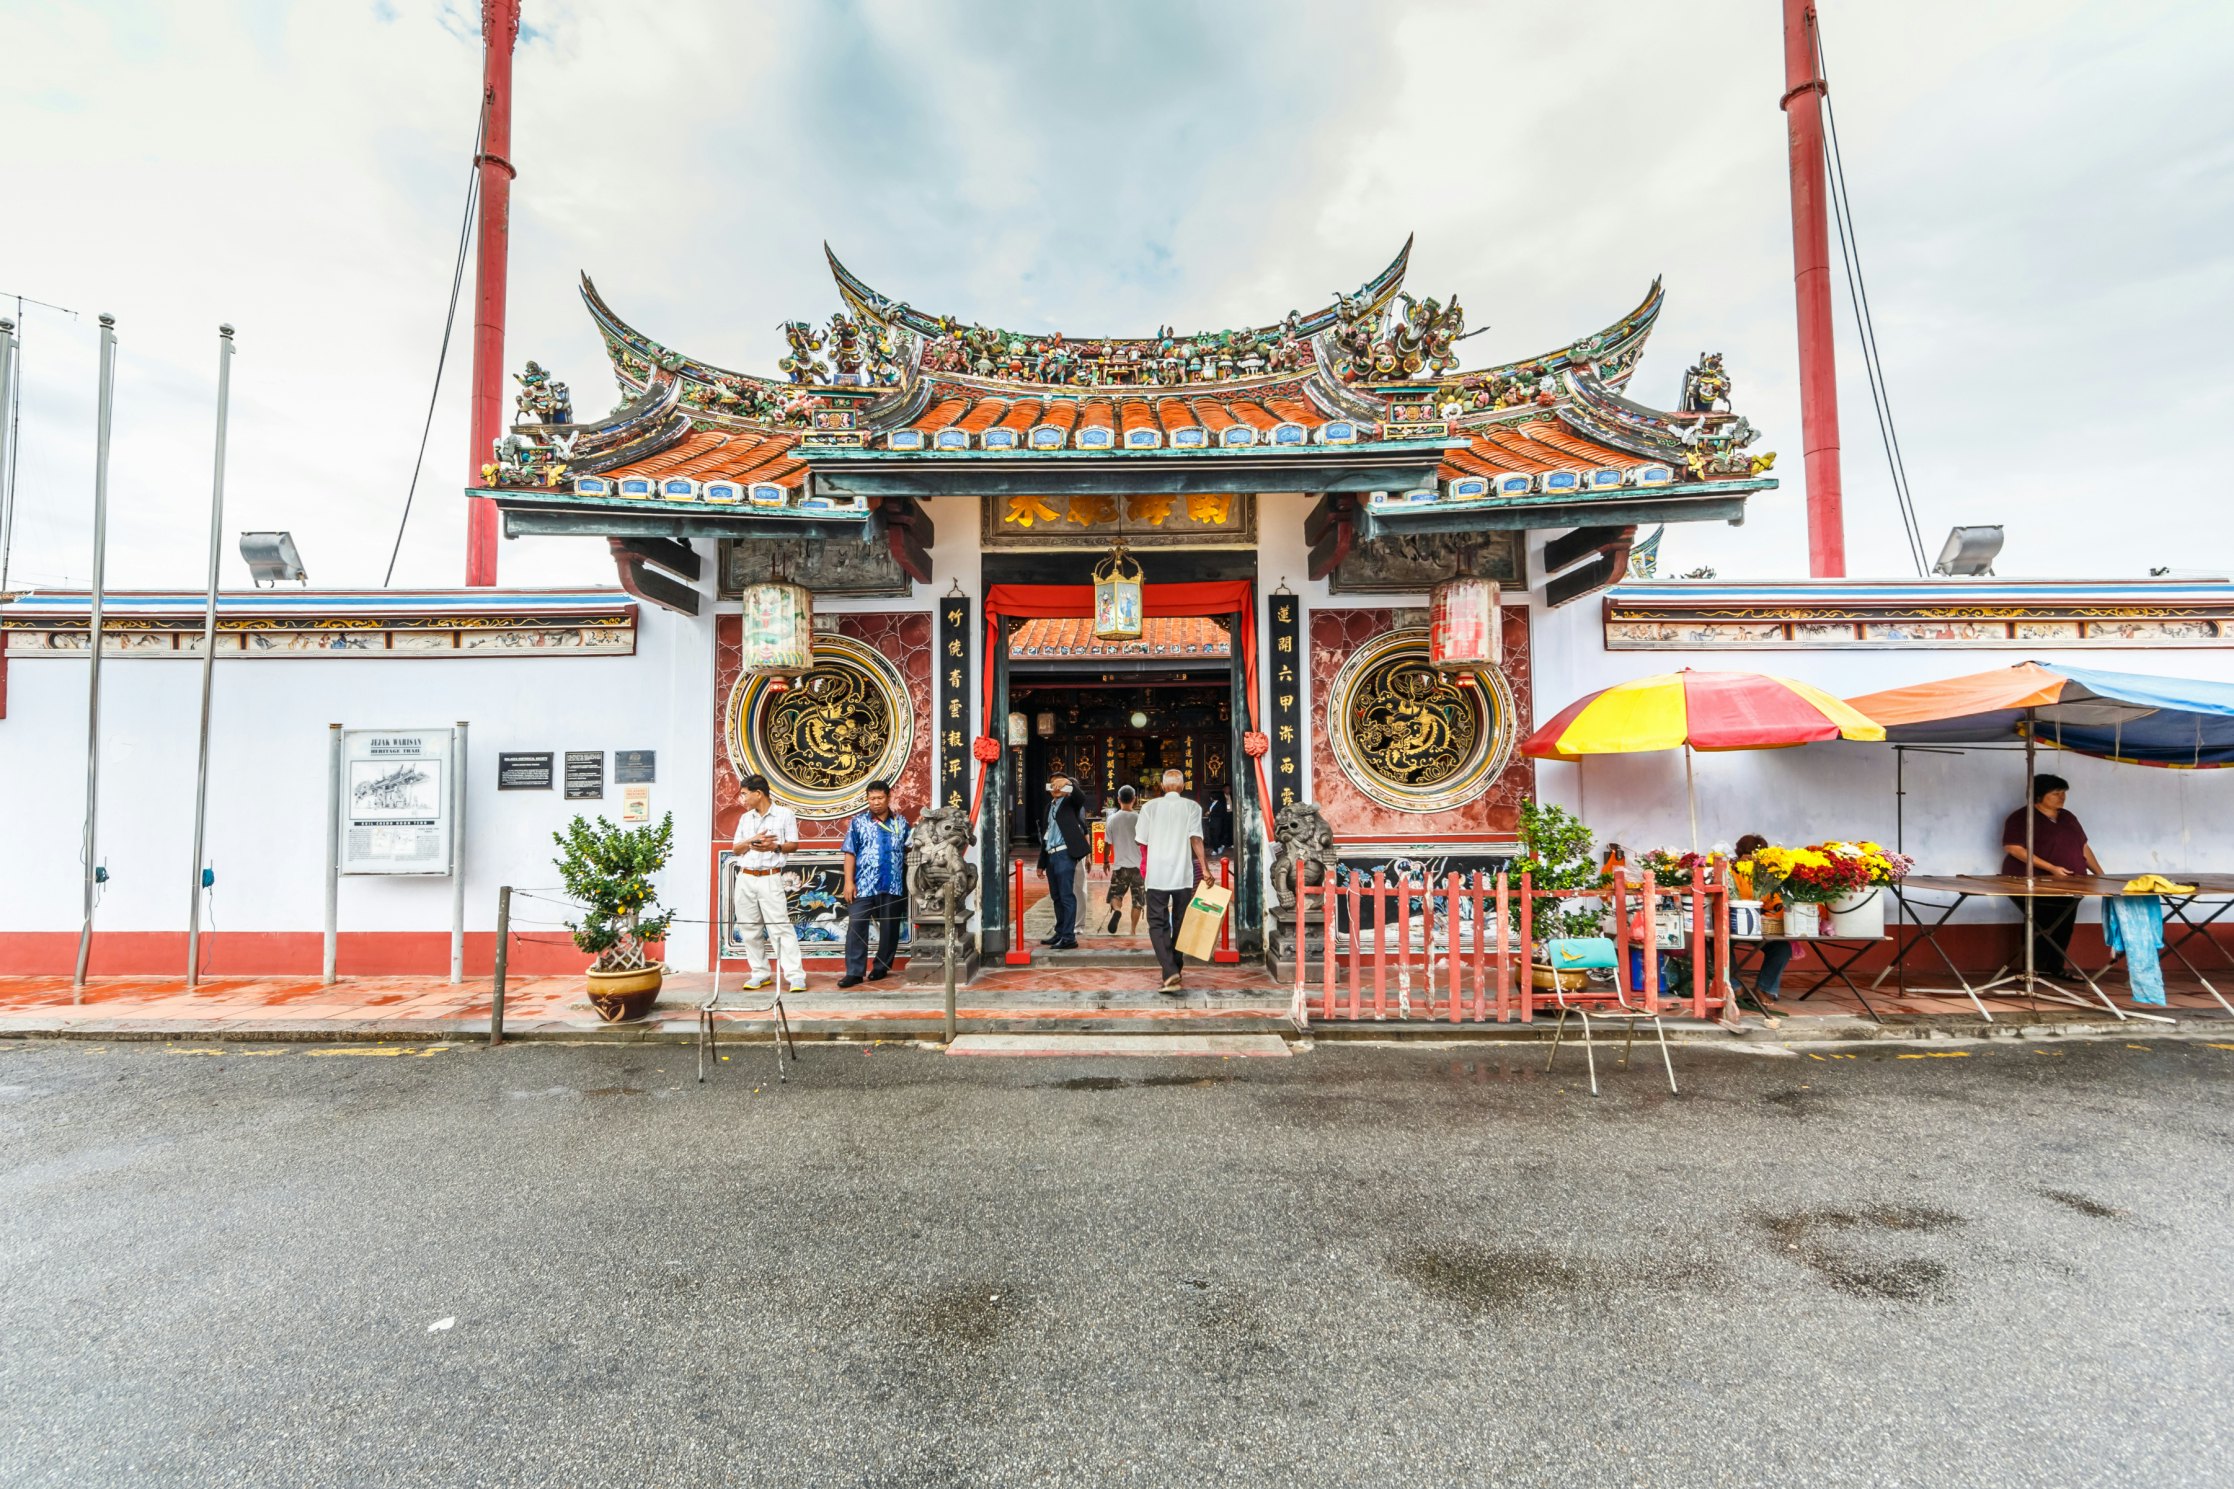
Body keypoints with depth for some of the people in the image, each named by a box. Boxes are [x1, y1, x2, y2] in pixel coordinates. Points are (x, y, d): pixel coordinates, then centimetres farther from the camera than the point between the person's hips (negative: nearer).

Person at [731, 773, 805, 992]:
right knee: (749, 928, 7)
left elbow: (794, 844, 0)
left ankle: (795, 976, -9)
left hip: (770, 879, -5)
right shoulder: (745, 818, 14)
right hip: (745, 878, 5)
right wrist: (751, 841, -8)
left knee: (781, 926, -9)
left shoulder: (785, 814, -1)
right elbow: (736, 849, 12)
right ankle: (760, 974, 17)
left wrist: (774, 846, -18)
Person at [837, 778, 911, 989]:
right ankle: (854, 972, 1)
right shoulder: (858, 821, 3)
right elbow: (850, 853, -1)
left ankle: (881, 967, 23)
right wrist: (849, 881, -8)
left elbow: (909, 851, 13)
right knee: (856, 927, -5)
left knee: (889, 928, 8)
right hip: (863, 885, -2)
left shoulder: (901, 822, 7)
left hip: (893, 885, 2)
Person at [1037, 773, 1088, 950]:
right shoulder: (1050, 806, 19)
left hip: (1065, 855, -7)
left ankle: (1069, 937, -6)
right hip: (1051, 856, 7)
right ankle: (1060, 932, 21)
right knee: (1056, 897, 13)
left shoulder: (1070, 802, 1)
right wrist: (1042, 862, 20)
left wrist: (1069, 783, -39)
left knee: (1067, 896, -7)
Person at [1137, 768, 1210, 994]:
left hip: (1156, 875, -1)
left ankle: (1170, 974, -16)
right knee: (1179, 924, 14)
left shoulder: (1150, 807, 3)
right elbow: (1196, 839, -9)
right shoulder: (1192, 807, 2)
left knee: (1158, 924, 2)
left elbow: (1142, 842, 5)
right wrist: (1205, 869, -11)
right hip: (1183, 874, 1)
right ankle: (1173, 973, 21)